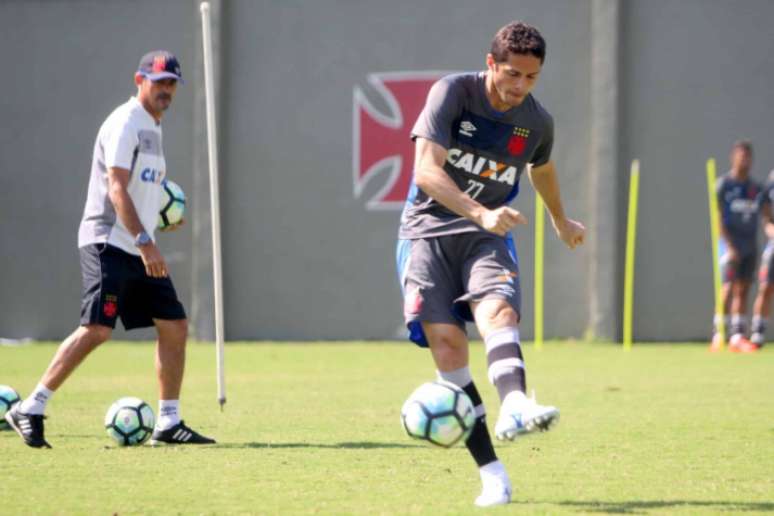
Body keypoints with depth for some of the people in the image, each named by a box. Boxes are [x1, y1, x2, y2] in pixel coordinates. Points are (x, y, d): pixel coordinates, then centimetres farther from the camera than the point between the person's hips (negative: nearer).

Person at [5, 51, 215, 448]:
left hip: (140, 249, 9)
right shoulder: (125, 123, -10)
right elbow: (116, 189, -21)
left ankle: (168, 423, 10)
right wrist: (144, 242, -29)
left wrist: (163, 214, 17)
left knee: (174, 328, 4)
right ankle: (30, 410, -12)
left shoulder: (152, 128, 19)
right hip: (109, 244, -9)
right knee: (97, 329, -17)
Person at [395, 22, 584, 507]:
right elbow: (426, 171, -22)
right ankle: (492, 474, -14)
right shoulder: (452, 92, -11)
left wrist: (561, 222, 42)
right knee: (446, 342, -17)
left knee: (500, 311, -29)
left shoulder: (537, 122, 2)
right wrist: (482, 214, -33)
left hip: (486, 237, 2)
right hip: (428, 230, -2)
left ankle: (514, 408, -57)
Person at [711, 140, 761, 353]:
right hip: (730, 243, -6)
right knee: (728, 288, -13)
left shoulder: (755, 188, 12)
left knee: (743, 290, 5)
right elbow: (718, 219, -9)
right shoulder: (723, 185, -5)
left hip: (750, 246, 6)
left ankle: (737, 337, 7)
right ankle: (718, 335, -12)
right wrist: (730, 246, -16)